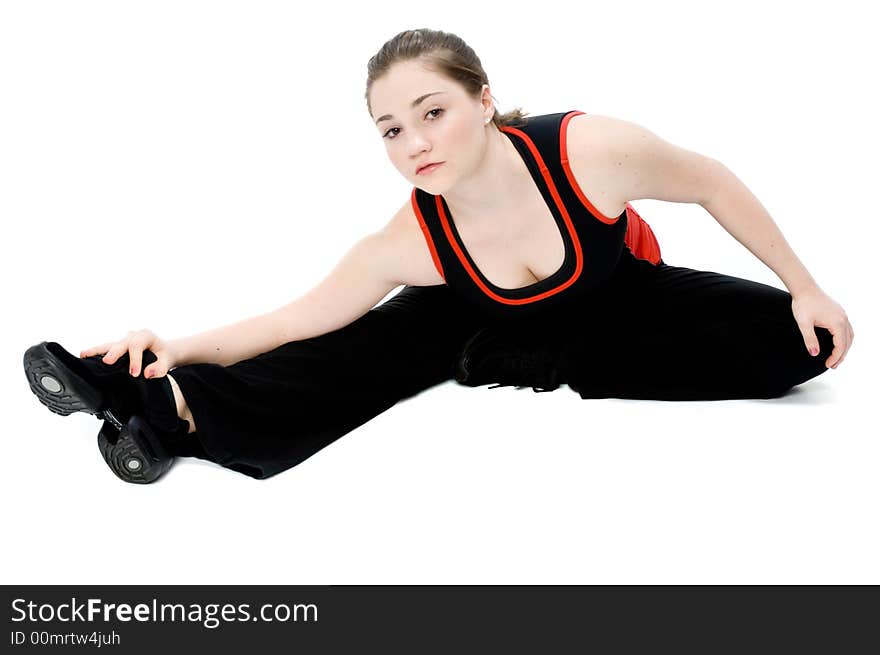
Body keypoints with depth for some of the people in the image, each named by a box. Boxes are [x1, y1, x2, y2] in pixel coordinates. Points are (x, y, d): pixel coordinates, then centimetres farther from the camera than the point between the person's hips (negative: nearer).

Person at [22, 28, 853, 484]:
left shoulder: (591, 151, -38)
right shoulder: (407, 244, -31)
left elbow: (712, 182, -20)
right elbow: (296, 321, -24)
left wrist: (804, 288, -12)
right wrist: (179, 347, -40)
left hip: (618, 299, 1)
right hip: (494, 316, 0)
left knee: (790, 346, -20)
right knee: (380, 349, -25)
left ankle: (548, 368, -22)